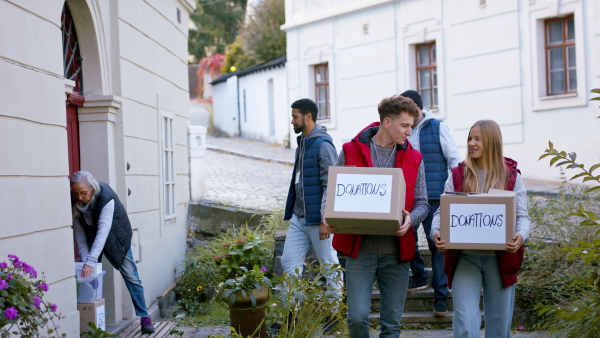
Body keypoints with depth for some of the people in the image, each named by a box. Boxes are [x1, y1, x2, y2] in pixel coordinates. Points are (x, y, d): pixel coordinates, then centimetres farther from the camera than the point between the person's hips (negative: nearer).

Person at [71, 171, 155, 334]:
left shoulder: (106, 197, -36)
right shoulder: (74, 202, -22)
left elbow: (103, 230, -43)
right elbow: (78, 232, -15)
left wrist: (91, 261, -49)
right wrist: (84, 259, -22)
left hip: (116, 236, -4)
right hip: (91, 236, 4)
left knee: (131, 276, -4)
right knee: (89, 276, -5)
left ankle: (144, 317, 3)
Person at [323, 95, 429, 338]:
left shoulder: (413, 158, 7)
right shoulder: (351, 151, 2)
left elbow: (422, 203, 7)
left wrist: (410, 219, -15)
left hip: (396, 252, 2)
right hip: (359, 250, -2)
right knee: (357, 317, -8)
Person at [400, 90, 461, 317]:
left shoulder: (438, 128, -1)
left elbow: (454, 160, 0)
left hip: (434, 197, -3)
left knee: (437, 243, -3)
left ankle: (441, 295, 2)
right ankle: (419, 278, 32)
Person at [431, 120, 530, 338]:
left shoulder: (512, 176, 4)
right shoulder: (458, 175, 6)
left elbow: (522, 215, 1)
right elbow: (442, 211, 4)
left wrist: (520, 236, -20)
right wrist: (436, 232, -16)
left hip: (500, 258, 1)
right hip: (465, 257, 0)